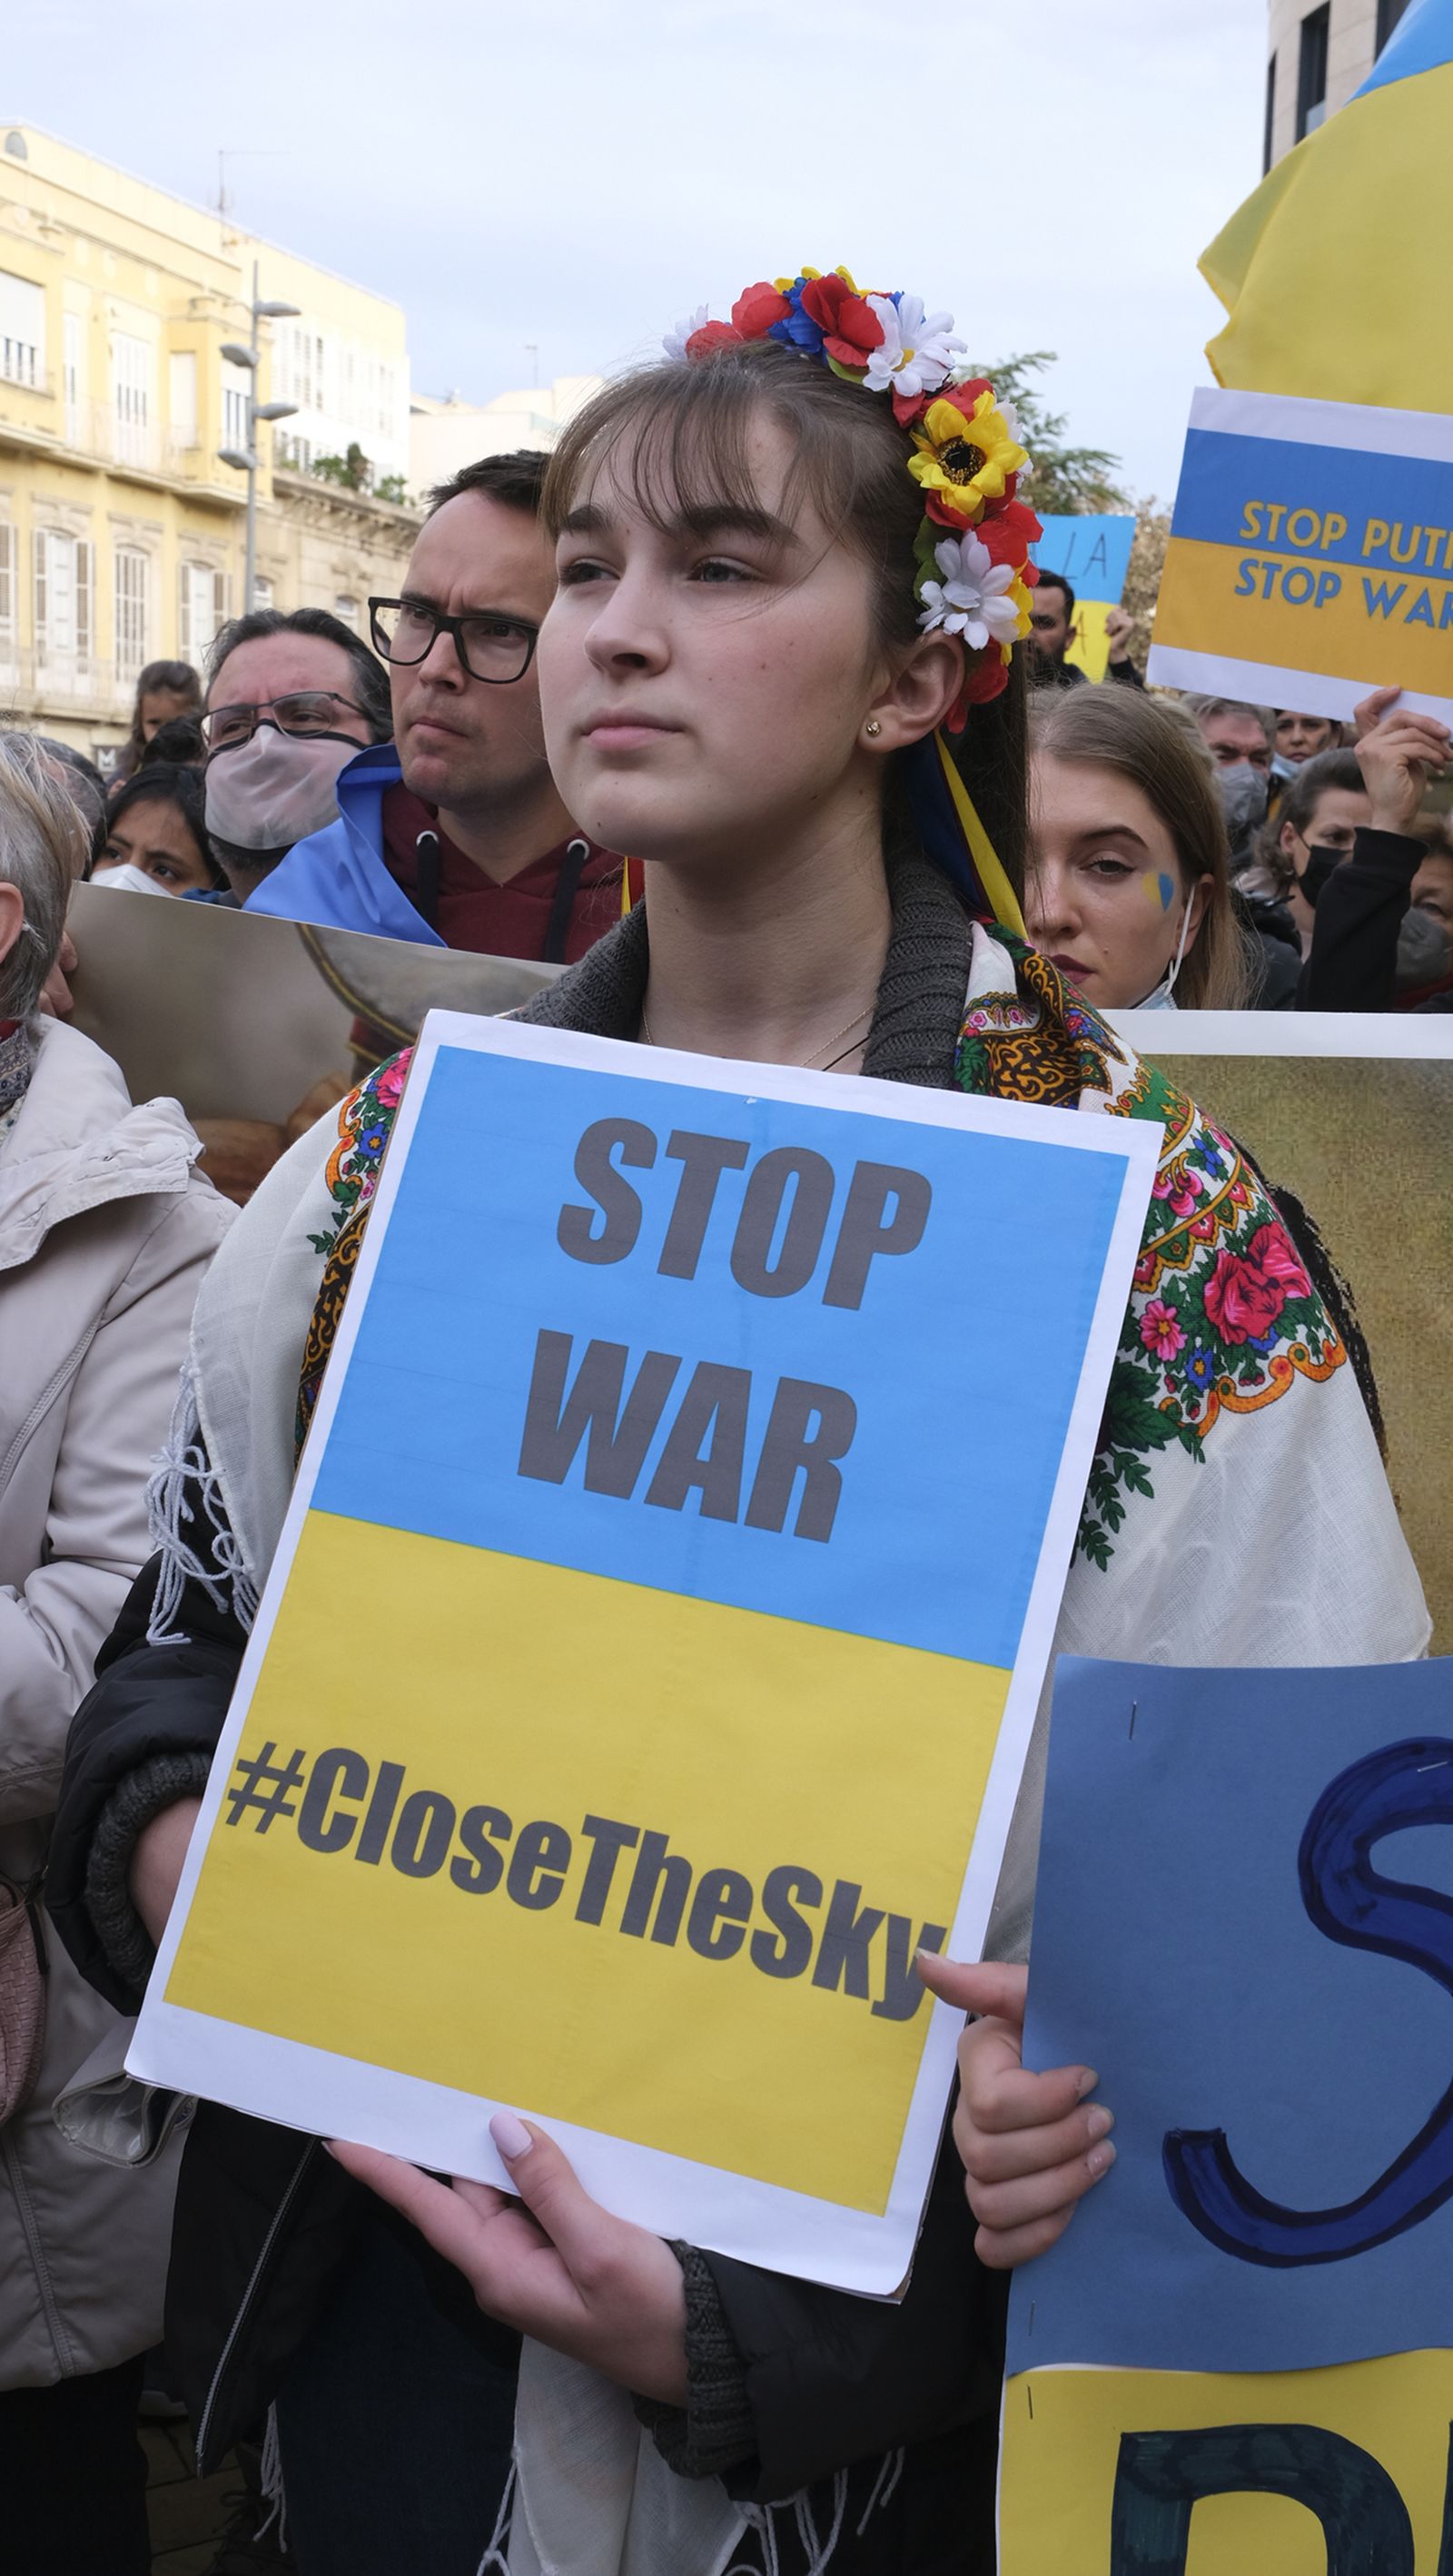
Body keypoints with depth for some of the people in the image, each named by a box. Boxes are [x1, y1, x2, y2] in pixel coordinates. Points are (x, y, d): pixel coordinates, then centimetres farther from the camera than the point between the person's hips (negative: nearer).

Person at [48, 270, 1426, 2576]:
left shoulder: (1153, 1240, -14)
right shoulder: (395, 1166, 0)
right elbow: (186, 1636, 10)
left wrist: (774, 2325, -21)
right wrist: (176, 1841, -12)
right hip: (376, 2295, 4)